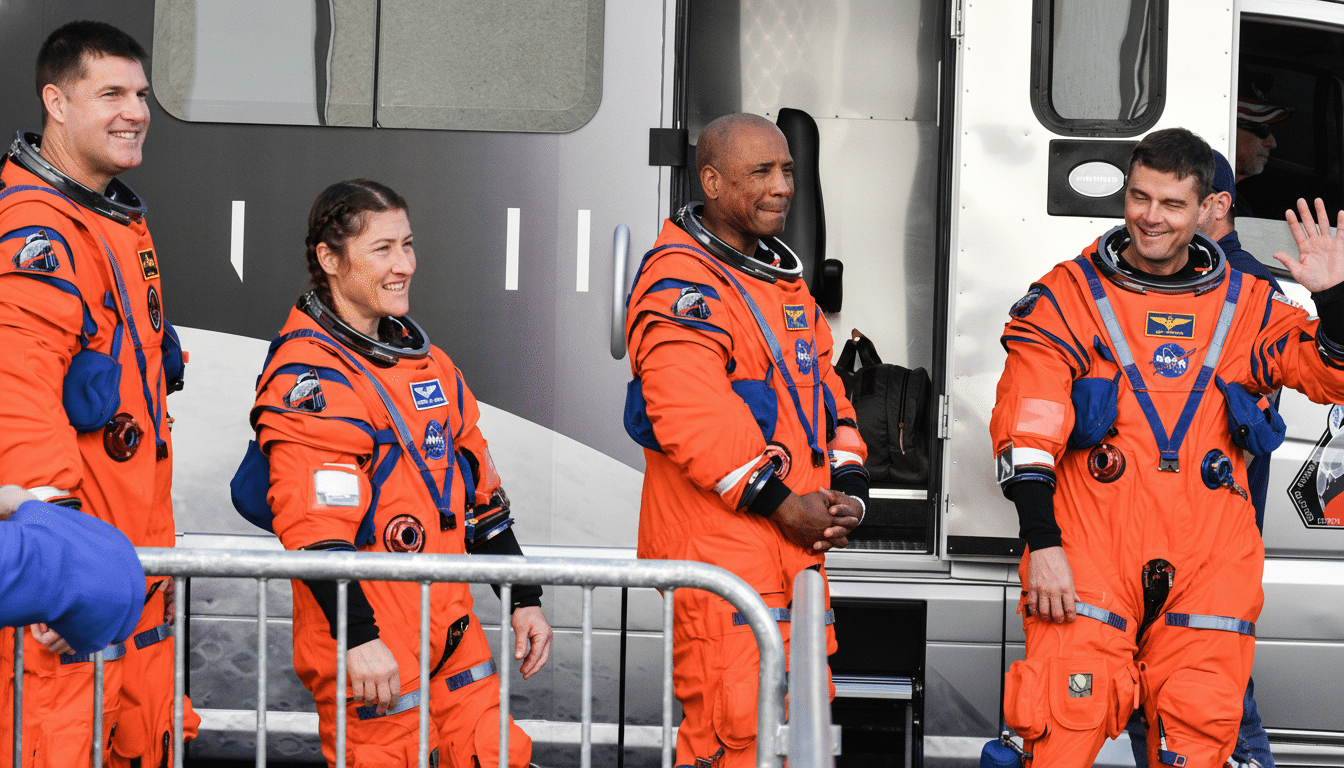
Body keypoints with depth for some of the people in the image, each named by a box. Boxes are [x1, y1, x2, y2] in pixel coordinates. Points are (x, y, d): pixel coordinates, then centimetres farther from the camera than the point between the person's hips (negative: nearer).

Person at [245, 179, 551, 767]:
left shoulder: (424, 358, 16)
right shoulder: (307, 377, -12)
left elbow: (478, 491, 21)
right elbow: (314, 528, -21)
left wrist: (523, 599, 19)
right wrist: (357, 637, -27)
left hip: (451, 629, 8)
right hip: (370, 650, -8)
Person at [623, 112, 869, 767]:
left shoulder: (782, 278, 18)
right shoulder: (678, 283, -13)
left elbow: (823, 387, 21)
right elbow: (692, 418, -23)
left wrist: (847, 491, 5)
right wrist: (781, 504, -18)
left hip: (797, 546, 9)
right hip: (717, 548, -9)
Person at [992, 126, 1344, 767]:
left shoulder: (1248, 306, 13)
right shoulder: (1067, 297, 4)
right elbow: (1026, 427, -3)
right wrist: (1042, 543, -12)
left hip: (1211, 561, 3)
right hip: (1091, 548, -2)